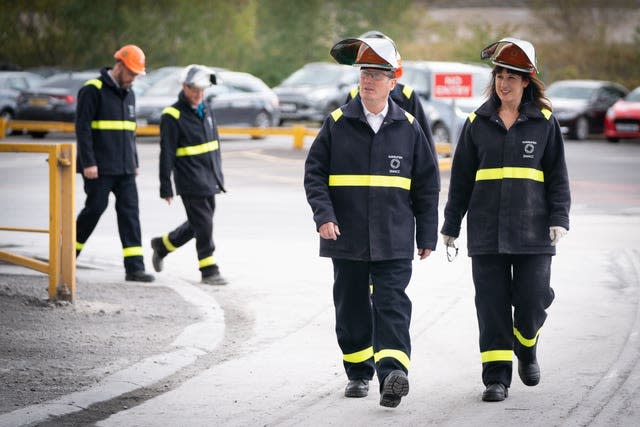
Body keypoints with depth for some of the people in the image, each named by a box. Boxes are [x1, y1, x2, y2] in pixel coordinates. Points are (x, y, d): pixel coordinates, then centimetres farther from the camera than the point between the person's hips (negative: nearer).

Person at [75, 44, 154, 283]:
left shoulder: (128, 94, 16)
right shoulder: (93, 90, -8)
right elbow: (82, 127, -13)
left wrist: (134, 163, 20)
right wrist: (88, 163, -17)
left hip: (124, 169, 7)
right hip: (99, 168, -7)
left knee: (130, 212, -2)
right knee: (95, 208, -3)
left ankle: (134, 267, -5)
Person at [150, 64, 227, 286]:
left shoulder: (205, 110, 12)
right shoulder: (173, 116, -11)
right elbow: (166, 154, -12)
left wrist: (218, 176, 21)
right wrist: (165, 188, -13)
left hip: (209, 182, 8)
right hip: (191, 183, -8)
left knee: (196, 224, 15)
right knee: (204, 226, -6)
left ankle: (163, 245, 34)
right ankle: (209, 271, 3)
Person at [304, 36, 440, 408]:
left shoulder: (408, 128, 3)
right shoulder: (337, 123, 2)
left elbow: (427, 184, 8)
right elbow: (314, 173, 2)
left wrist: (427, 235, 7)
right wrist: (324, 215, -12)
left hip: (394, 240, -1)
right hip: (347, 238, 1)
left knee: (392, 306, -11)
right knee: (352, 307, 10)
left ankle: (392, 373, -21)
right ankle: (359, 373, 23)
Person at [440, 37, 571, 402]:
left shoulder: (544, 122, 4)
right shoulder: (478, 123, 7)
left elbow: (558, 175, 5)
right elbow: (461, 177, 11)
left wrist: (559, 218, -6)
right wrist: (451, 225, 10)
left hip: (532, 230, -1)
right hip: (486, 231, 1)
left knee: (533, 299, -2)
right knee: (492, 304, -2)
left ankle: (526, 348, 30)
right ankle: (497, 378, 4)